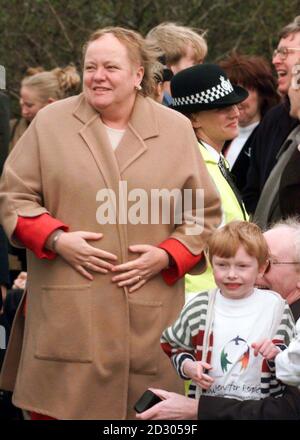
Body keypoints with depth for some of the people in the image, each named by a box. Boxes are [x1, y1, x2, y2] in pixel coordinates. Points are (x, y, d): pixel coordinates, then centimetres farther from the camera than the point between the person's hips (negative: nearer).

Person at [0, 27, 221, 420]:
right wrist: (56, 240, -8)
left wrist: (166, 256, -5)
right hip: (69, 313, 0)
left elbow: (205, 213, 11)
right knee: (61, 405, -5)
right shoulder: (50, 122, 8)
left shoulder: (177, 129, 9)